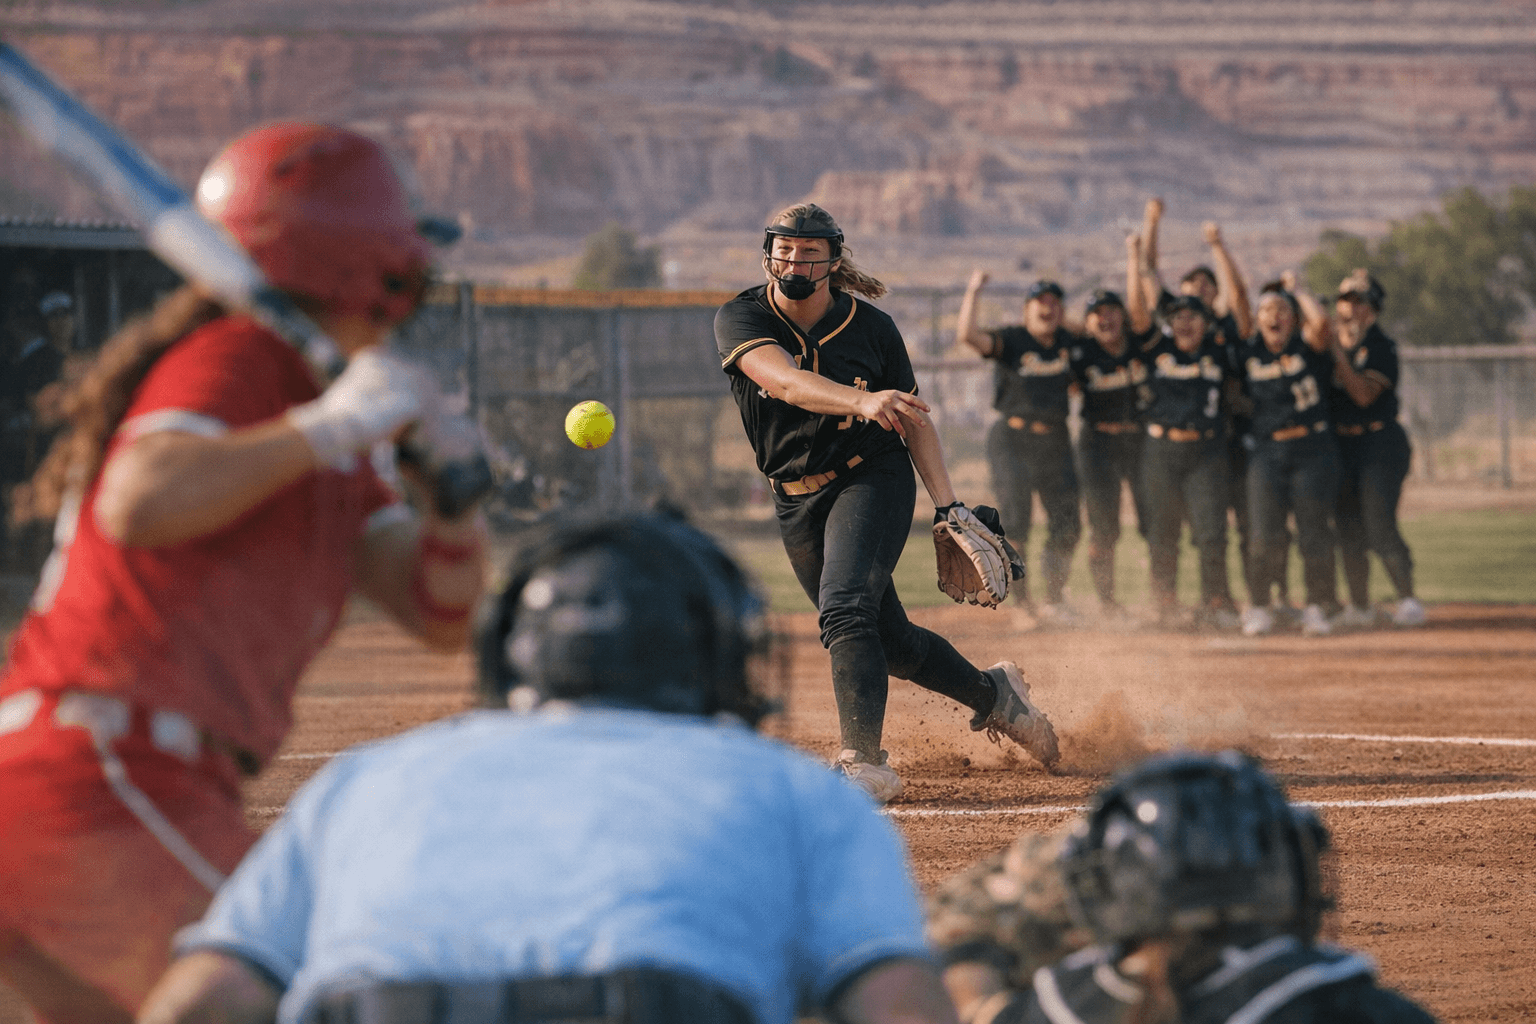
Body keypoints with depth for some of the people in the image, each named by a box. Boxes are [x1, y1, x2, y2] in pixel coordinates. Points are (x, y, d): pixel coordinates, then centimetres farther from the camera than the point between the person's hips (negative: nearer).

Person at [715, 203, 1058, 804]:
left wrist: (947, 506, -5)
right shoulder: (740, 321, -12)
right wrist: (861, 401, -50)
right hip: (797, 501, 3)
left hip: (874, 481, -3)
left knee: (845, 610, -27)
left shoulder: (871, 328, -9)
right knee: (891, 643, 12)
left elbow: (913, 418, 2)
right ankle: (993, 695, 38)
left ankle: (866, 764, -30)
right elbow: (785, 381, -32)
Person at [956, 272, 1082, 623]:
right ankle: (1019, 602, -3)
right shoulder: (1011, 341, -8)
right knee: (1015, 522, -11)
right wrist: (972, 291, -23)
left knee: (1067, 526, 5)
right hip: (1013, 439, -5)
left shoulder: (1068, 342, 8)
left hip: (1056, 441, 5)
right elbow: (967, 335, -24)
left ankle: (1054, 600, 19)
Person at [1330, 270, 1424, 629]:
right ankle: (1359, 607, 16)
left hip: (1379, 441, -6)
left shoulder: (1381, 347, -6)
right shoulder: (1328, 345, 11)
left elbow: (1365, 394, -18)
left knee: (1379, 525, -15)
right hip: (1340, 443, 6)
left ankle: (1408, 600, -10)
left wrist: (1339, 356, -20)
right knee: (1348, 530, 7)